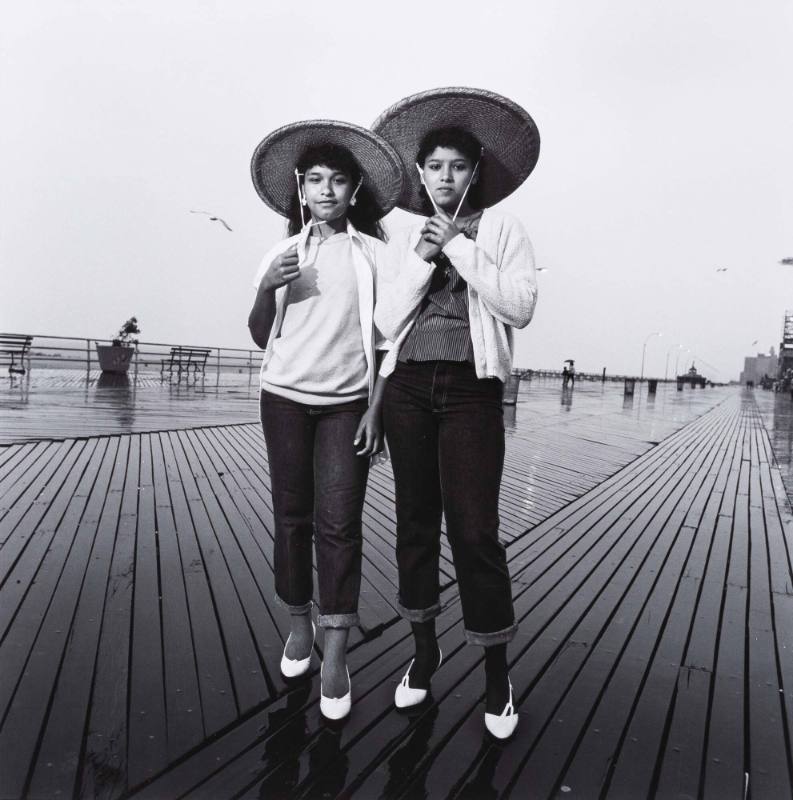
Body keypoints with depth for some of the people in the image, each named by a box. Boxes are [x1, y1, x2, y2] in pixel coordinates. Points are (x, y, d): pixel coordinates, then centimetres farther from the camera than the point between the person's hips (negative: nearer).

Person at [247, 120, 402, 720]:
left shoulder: (372, 253, 0)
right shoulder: (282, 254, 8)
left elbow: (387, 339, 1)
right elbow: (261, 337, 11)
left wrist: (376, 409, -6)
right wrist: (266, 290, -8)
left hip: (348, 403, -2)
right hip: (286, 396, 3)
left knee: (339, 523, -3)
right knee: (292, 516, 9)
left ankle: (335, 655, 7)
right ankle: (300, 622, 28)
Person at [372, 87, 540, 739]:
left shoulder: (503, 231, 7)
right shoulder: (405, 242, 15)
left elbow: (521, 307, -9)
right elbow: (386, 322, 5)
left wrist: (459, 246, -10)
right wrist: (423, 260, -5)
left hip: (471, 390, -3)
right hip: (408, 387, 4)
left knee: (474, 531, -6)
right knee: (416, 521, 9)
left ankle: (497, 674, 14)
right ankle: (425, 650, 28)